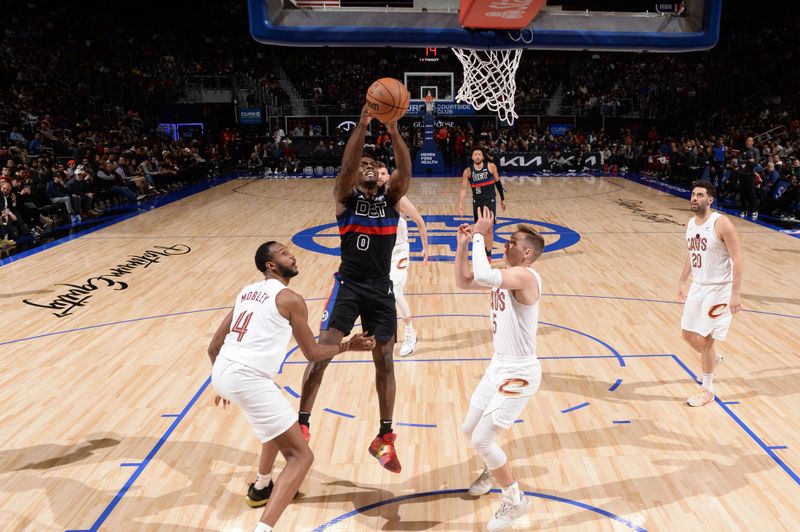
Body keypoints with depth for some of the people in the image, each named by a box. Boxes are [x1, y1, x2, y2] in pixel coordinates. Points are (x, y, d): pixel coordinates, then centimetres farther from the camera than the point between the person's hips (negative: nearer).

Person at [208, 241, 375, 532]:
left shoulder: (247, 292, 19)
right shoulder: (290, 299, -2)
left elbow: (214, 347, 22)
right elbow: (312, 353, 6)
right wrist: (348, 346, 20)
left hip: (222, 372, 9)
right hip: (248, 379, -9)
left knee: (279, 421, 35)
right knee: (301, 455, -3)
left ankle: (261, 487, 48)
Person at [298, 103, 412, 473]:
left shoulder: (390, 198, 6)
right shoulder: (346, 197, 1)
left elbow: (405, 171, -13)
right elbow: (346, 167, -19)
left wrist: (393, 131, -25)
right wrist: (362, 125, -27)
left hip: (381, 289, 2)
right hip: (348, 285, -2)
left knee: (385, 360, 5)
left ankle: (384, 438, 18)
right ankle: (302, 424, 8)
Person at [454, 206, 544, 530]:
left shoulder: (525, 276, -23)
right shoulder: (505, 276, 6)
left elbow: (482, 276, -40)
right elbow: (464, 282, 12)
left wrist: (480, 236, -27)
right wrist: (462, 246, 1)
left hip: (519, 374, -9)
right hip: (498, 367, 9)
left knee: (482, 440, -7)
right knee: (470, 430, 19)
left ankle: (516, 500, 16)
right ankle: (494, 470, 48)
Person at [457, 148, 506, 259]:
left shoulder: (491, 166, -8)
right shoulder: (468, 171, -6)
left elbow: (498, 182, 3)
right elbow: (463, 188, -8)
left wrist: (502, 199, 8)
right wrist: (460, 204, -18)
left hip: (490, 200, -2)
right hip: (477, 201, 2)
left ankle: (488, 254, -1)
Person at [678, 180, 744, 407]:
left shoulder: (721, 224, -18)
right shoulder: (691, 224, 5)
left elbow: (738, 259, -19)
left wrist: (735, 293, -22)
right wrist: (683, 282, 19)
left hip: (719, 290, -7)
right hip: (698, 287, 7)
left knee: (705, 339, -3)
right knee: (689, 334, 14)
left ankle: (707, 390, 15)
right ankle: (714, 358, 45)